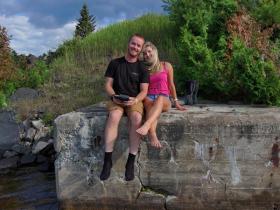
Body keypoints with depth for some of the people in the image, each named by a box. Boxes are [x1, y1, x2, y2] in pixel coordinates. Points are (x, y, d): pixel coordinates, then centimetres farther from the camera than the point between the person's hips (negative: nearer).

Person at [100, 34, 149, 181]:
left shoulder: (142, 68, 7)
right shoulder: (115, 63, 8)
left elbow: (144, 91, 1)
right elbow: (108, 85, 5)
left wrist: (135, 100, -20)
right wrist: (113, 96, -15)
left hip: (135, 100, 0)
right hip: (116, 99, 0)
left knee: (136, 118, -34)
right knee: (113, 116, -35)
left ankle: (131, 161, -25)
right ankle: (107, 160, -30)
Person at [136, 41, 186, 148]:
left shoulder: (166, 66, 11)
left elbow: (171, 85, 14)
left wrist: (176, 102, 15)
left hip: (164, 100, -1)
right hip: (149, 98, 1)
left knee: (160, 98, -38)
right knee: (148, 101, -37)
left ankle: (146, 125, -63)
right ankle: (153, 136, -58)